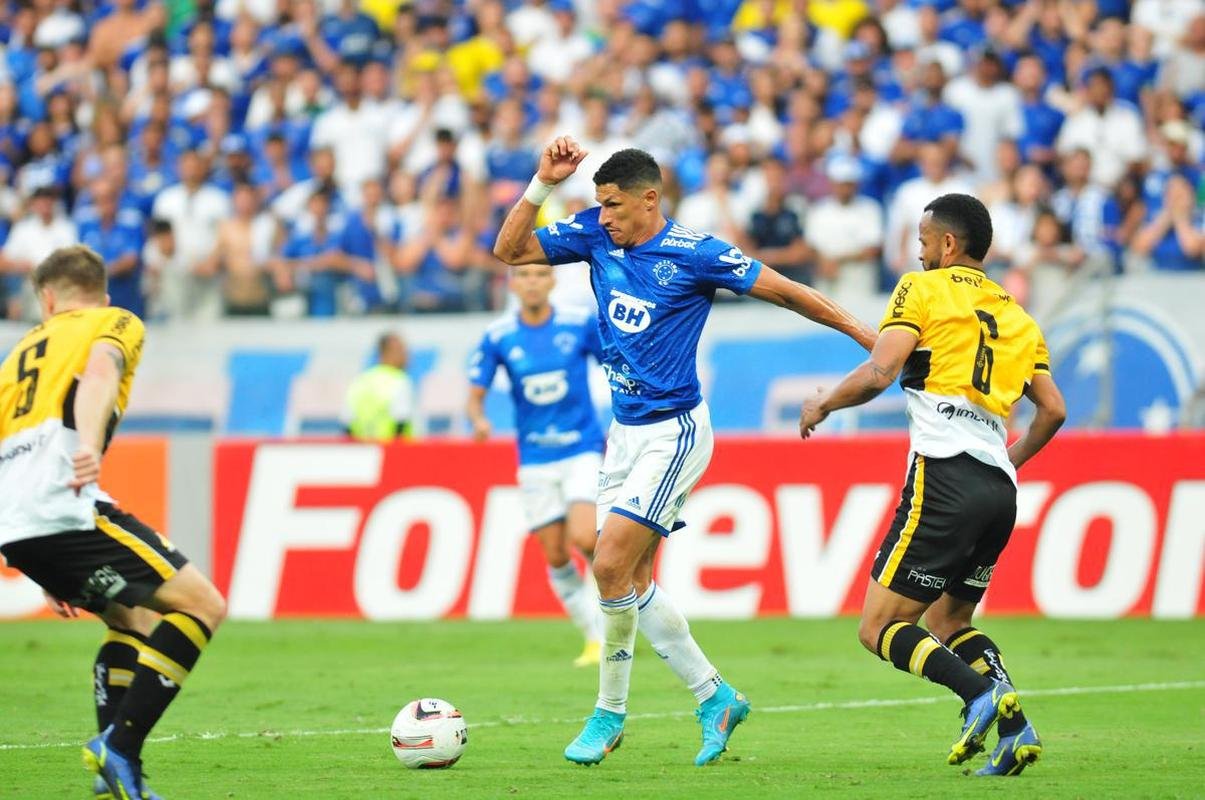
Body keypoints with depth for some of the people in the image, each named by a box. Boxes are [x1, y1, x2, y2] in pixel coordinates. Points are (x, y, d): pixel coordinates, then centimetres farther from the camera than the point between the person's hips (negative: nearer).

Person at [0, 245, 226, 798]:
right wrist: (90, 442, -30)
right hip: (63, 506, -7)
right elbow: (99, 370, -10)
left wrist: (49, 570, 37)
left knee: (134, 617, 25)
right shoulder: (116, 323, 14)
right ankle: (119, 747, -13)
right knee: (202, 604, -5)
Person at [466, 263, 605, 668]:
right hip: (535, 460, 2)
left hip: (583, 450, -2)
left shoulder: (582, 323, -5)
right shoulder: (497, 337, -3)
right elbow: (475, 395, 0)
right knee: (555, 555, 1)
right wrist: (479, 420, -22)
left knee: (583, 539, -21)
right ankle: (595, 638, 15)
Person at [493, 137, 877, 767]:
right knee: (632, 580, 8)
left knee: (611, 566, -15)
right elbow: (509, 250, 4)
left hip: (673, 432, -7)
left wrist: (865, 335, -7)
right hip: (624, 431, 7)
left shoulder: (693, 254, -14)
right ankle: (714, 697, 21)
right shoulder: (595, 234, 2)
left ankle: (609, 714, -1)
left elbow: (783, 292, -8)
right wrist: (543, 183, -8)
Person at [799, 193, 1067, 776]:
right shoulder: (1017, 316, 22)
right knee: (948, 623, 20)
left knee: (880, 628, -4)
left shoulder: (924, 290, 3)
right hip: (1000, 488, 7)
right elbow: (1053, 410, 16)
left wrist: (822, 405, 8)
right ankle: (1014, 728, -4)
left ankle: (982, 693, -27)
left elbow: (878, 373, -9)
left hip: (945, 474, -7)